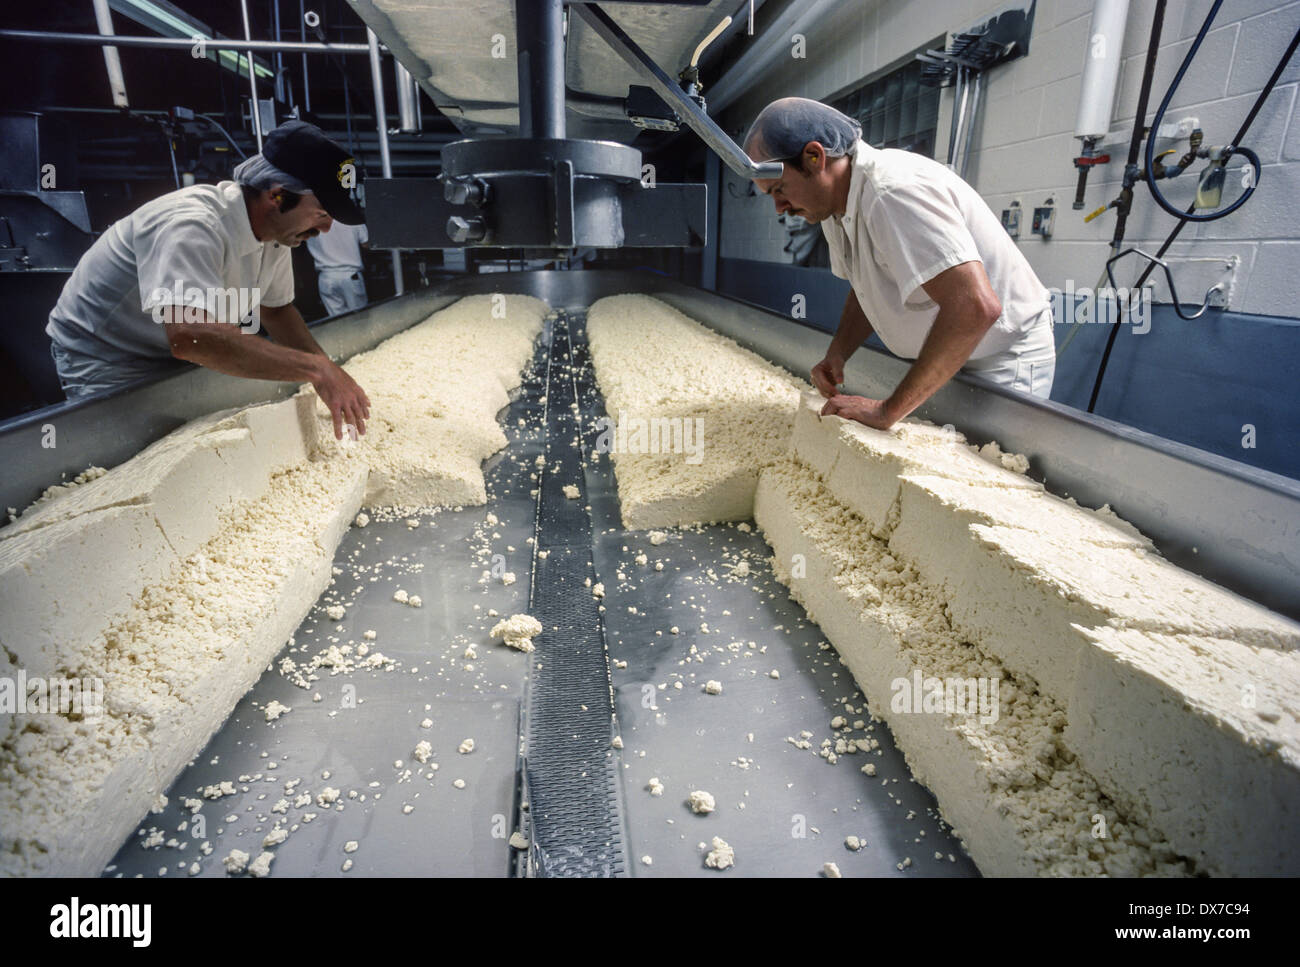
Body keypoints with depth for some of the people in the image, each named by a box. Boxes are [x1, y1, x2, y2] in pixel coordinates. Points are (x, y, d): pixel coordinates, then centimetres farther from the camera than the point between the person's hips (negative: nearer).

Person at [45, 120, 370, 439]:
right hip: (102, 363, -7)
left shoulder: (277, 230, -8)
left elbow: (276, 309, 3)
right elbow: (190, 335, -48)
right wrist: (315, 368, -49)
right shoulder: (191, 225, -34)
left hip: (176, 359, 7)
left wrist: (327, 371, -14)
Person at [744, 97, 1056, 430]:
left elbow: (976, 307, -39)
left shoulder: (894, 191, -29)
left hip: (1003, 360, -8)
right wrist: (837, 353, -4)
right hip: (943, 360, 8)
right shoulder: (834, 206, 1)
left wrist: (888, 411, -36)